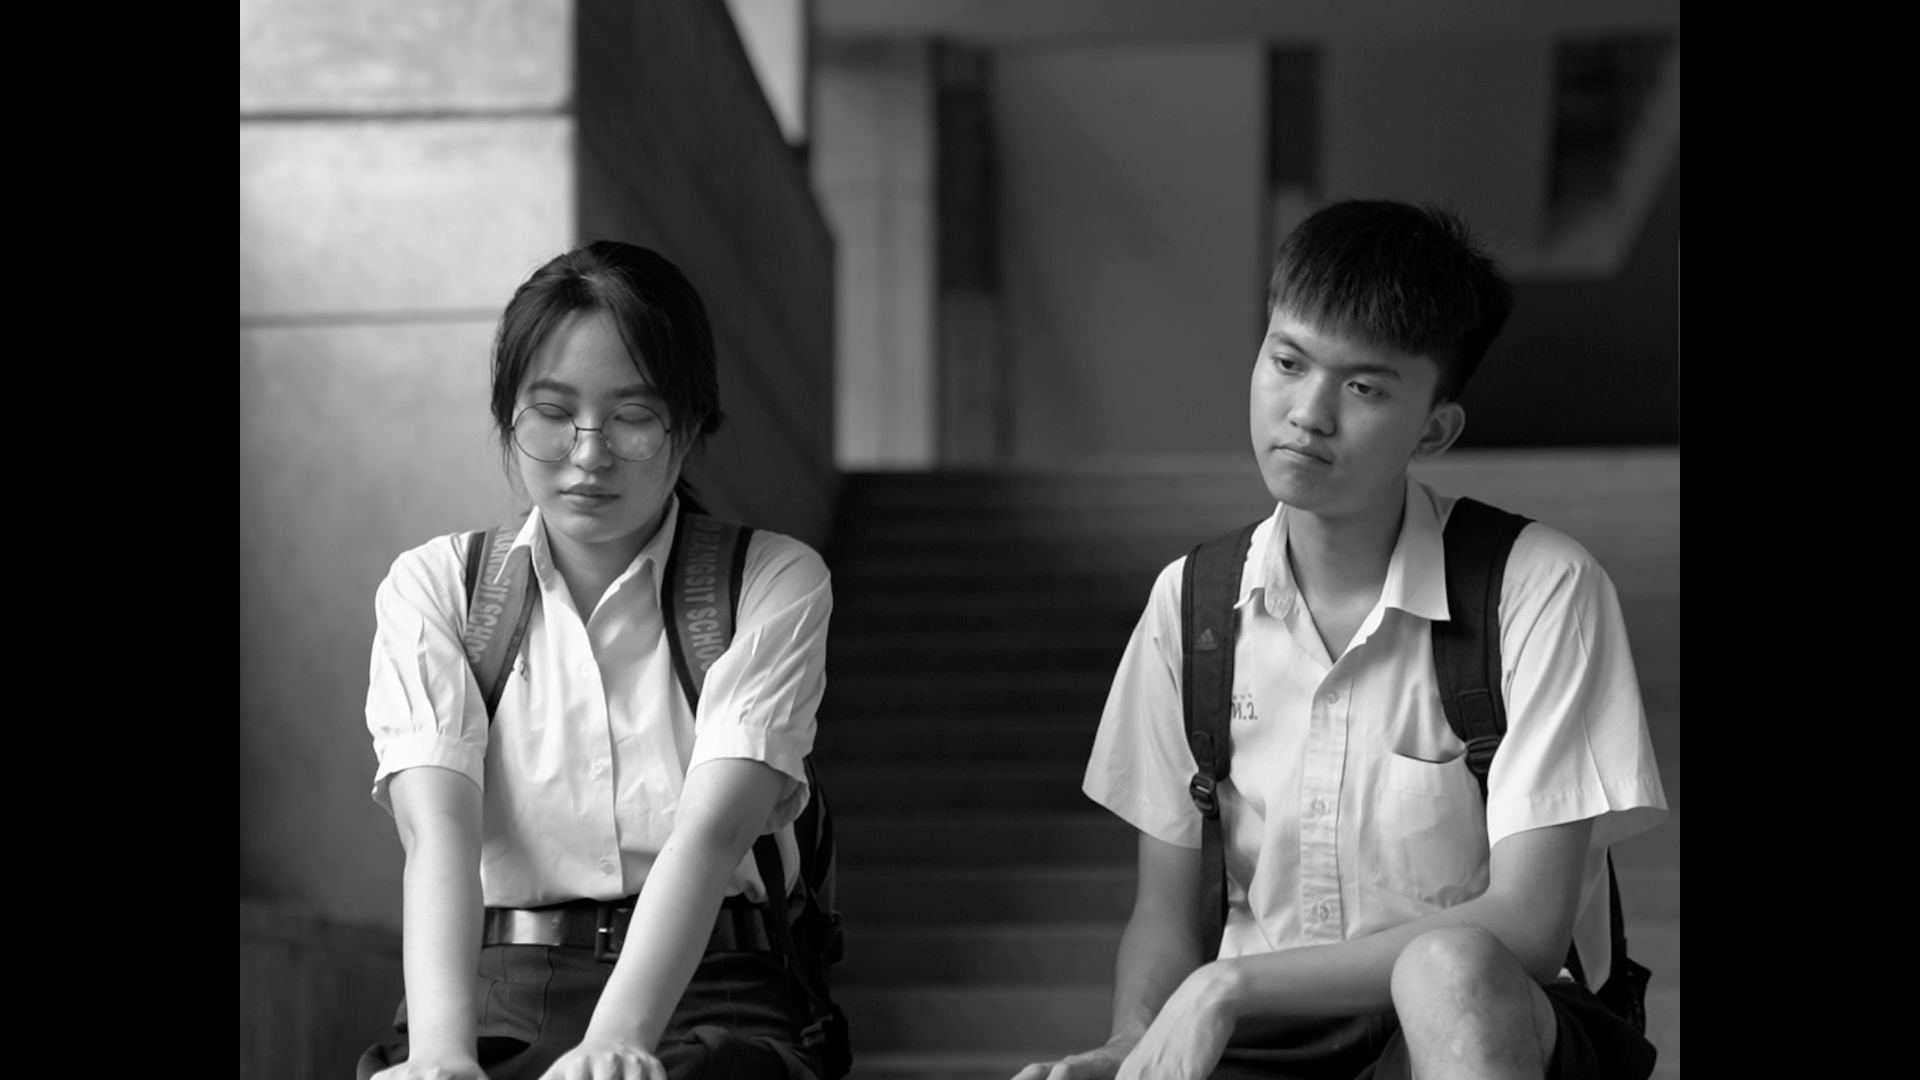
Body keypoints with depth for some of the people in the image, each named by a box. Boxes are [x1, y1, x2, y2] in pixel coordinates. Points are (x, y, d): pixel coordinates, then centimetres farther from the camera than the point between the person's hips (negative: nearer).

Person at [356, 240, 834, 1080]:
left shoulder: (774, 585, 5)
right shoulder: (432, 590, 9)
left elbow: (713, 827, -12)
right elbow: (437, 828, -8)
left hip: (702, 991, 0)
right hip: (494, 987, 1)